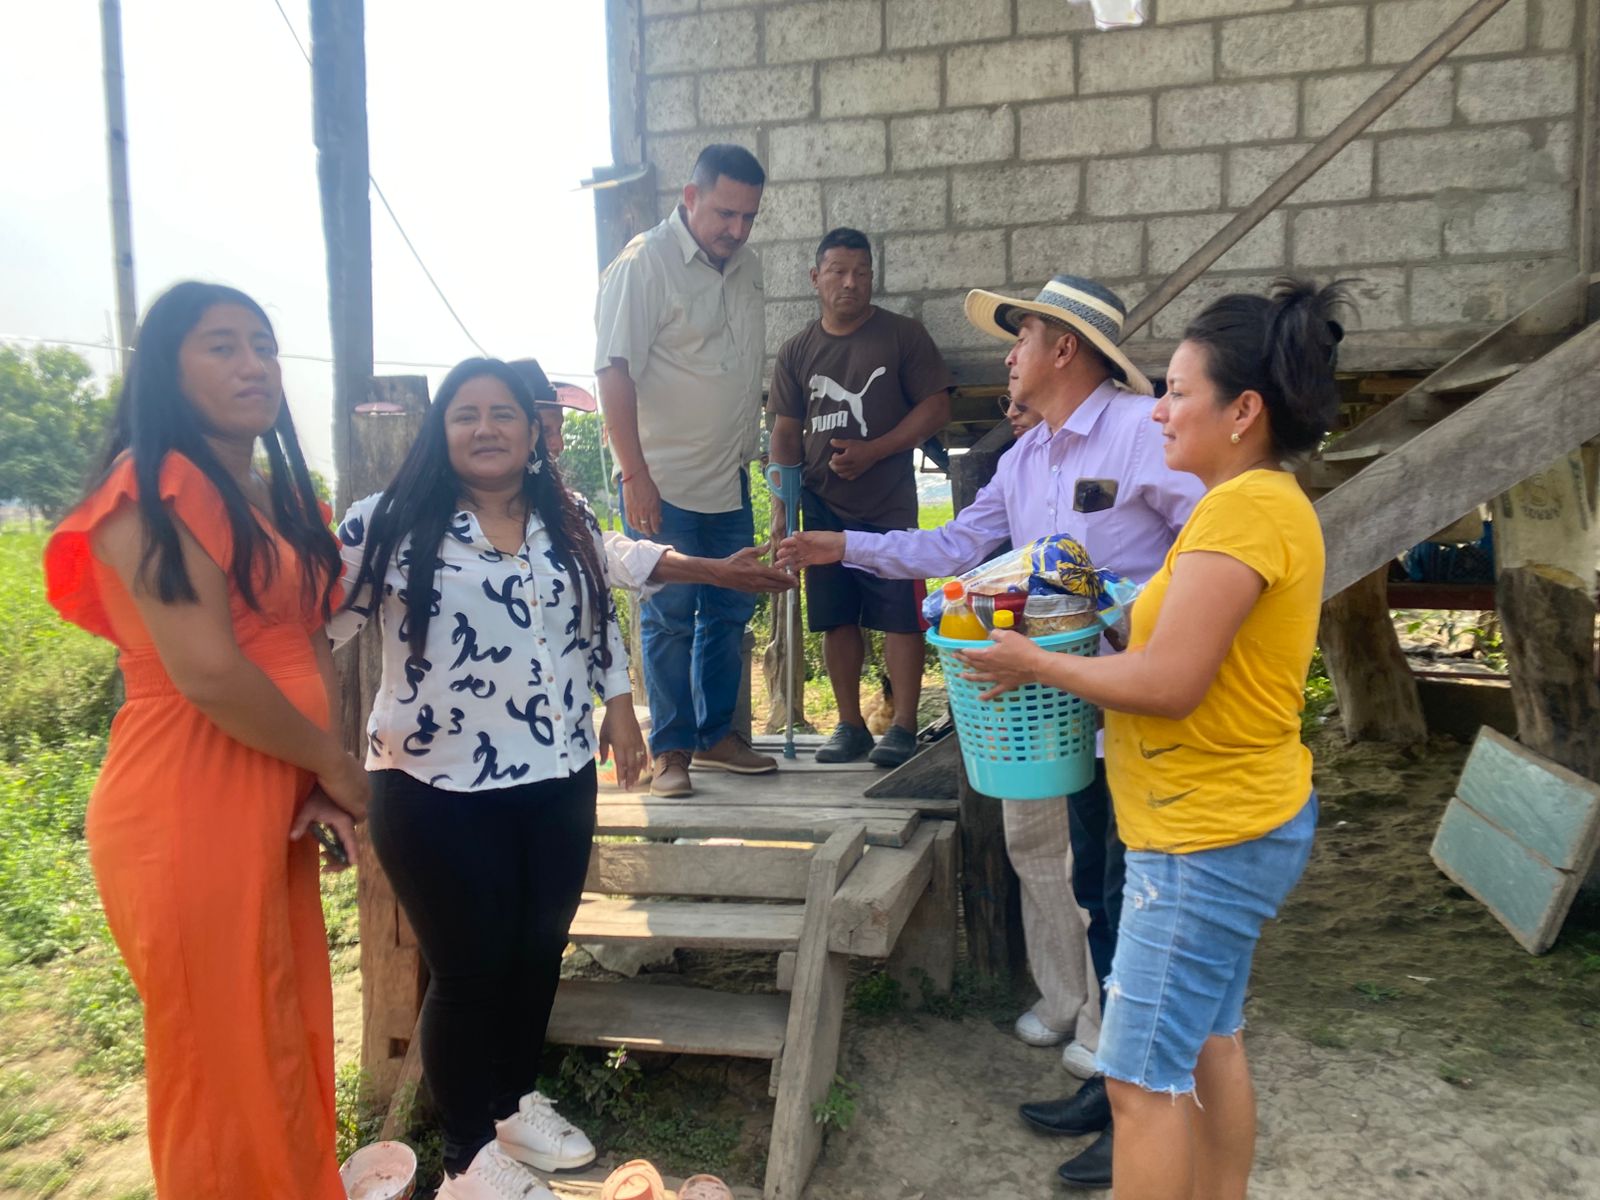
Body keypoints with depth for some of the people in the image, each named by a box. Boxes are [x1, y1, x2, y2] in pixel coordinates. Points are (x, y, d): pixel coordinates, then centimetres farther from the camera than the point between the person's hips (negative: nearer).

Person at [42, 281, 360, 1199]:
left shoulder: (275, 496, 15)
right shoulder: (158, 486, -13)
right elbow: (208, 674, -22)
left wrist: (322, 779, -2)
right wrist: (339, 769, -9)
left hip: (269, 810, 8)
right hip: (188, 814, -8)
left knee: (289, 1046, 19)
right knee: (225, 1064, 7)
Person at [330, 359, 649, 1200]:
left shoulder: (570, 526, 6)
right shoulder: (389, 522, -10)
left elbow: (602, 622, 18)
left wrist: (619, 706, 14)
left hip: (557, 781, 5)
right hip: (437, 791, -5)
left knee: (538, 952, 18)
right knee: (468, 970, 6)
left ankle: (518, 1101, 42)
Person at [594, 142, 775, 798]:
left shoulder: (746, 265, 11)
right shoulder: (645, 264, -11)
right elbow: (615, 372, -16)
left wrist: (752, 451, 16)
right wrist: (635, 475, -21)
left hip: (730, 481, 7)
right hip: (663, 485, -7)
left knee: (730, 612, 12)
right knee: (670, 617, 0)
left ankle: (716, 733, 26)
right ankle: (670, 750, 12)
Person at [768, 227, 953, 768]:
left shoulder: (903, 334, 0)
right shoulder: (797, 351, 9)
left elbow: (936, 406, -4)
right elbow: (786, 432, 9)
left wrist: (873, 450, -14)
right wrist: (780, 506, 0)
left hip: (888, 504, -3)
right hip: (821, 505, 4)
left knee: (899, 615, -4)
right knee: (835, 617, 7)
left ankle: (903, 726, 5)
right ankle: (850, 725, 18)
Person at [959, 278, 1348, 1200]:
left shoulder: (1243, 510, -21)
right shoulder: (1275, 504, 11)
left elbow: (1169, 682, -25)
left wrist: (1037, 664, -13)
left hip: (1209, 839, -10)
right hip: (1231, 822, 10)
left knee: (1143, 1076, 0)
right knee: (1209, 1045, 22)